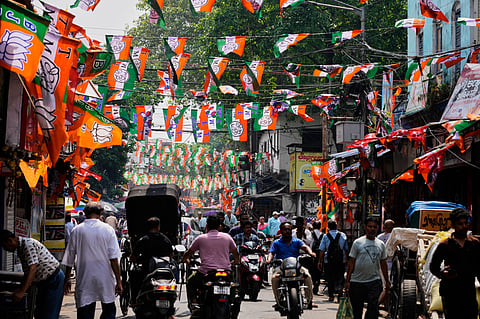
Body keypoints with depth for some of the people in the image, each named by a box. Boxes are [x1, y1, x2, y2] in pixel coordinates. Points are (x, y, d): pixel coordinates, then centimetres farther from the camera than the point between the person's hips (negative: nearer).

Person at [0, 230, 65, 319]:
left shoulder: (28, 244, -21)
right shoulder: (20, 249, 10)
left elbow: (32, 269, -30)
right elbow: (27, 272, 19)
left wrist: (22, 292, -34)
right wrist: (20, 288, 14)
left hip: (54, 279, -10)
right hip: (43, 281, 10)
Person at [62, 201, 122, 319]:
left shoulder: (76, 231, 1)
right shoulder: (108, 230, -3)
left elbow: (69, 260, 5)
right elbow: (114, 259, -7)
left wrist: (66, 280, 15)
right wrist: (118, 281, -4)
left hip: (84, 281, 1)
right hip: (105, 280, -1)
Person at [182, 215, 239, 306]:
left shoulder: (200, 238, 6)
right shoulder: (227, 237, 12)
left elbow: (189, 252, 18)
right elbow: (235, 253, 26)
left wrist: (184, 259, 40)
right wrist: (236, 261, 48)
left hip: (206, 272, -2)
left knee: (190, 282, 22)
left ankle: (194, 302, 5)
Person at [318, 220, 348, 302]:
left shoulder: (325, 236, -3)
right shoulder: (343, 235, 1)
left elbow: (322, 250, -5)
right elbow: (346, 249, 8)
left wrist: (320, 261, 1)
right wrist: (346, 259, 20)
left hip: (328, 260, -1)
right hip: (340, 260, 1)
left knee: (330, 278, 8)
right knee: (340, 277, 10)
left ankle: (331, 295, 8)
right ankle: (339, 287, -17)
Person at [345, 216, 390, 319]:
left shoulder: (381, 244, 10)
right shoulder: (357, 243, 0)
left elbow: (383, 263, 16)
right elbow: (351, 262, 1)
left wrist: (387, 281, 15)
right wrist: (347, 281, -3)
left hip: (374, 281, 2)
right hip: (357, 281, -2)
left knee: (373, 307, -9)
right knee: (357, 309, 6)